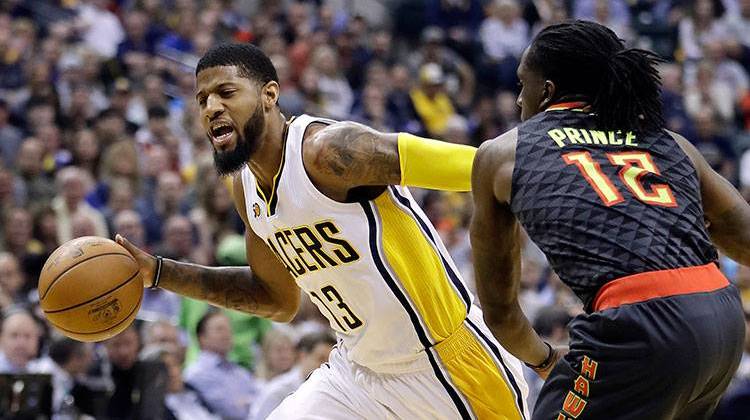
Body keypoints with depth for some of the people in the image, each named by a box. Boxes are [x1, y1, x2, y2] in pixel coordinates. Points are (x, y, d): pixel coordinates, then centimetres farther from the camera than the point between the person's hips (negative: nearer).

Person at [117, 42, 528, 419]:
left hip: (445, 366, -8)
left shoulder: (328, 151, -21)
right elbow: (277, 298, 20)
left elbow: (480, 168, -25)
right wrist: (159, 272, 14)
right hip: (357, 370, 8)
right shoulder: (246, 187, 5)